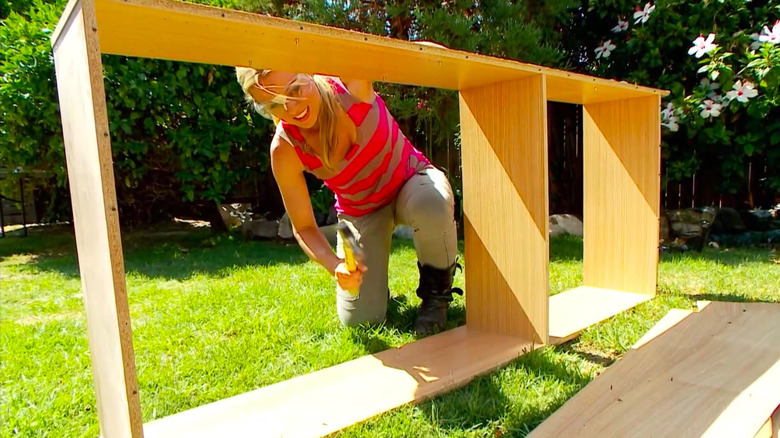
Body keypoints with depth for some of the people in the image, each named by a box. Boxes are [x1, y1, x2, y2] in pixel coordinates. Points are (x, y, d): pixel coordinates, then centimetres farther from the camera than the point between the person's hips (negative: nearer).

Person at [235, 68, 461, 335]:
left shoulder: (351, 84, -27)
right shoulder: (285, 150, -24)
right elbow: (304, 228, -15)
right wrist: (335, 265, -32)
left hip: (410, 179, 0)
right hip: (361, 212, 1)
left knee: (432, 206, -40)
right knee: (360, 319, -7)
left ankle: (437, 293, -8)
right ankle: (374, 277, 30)